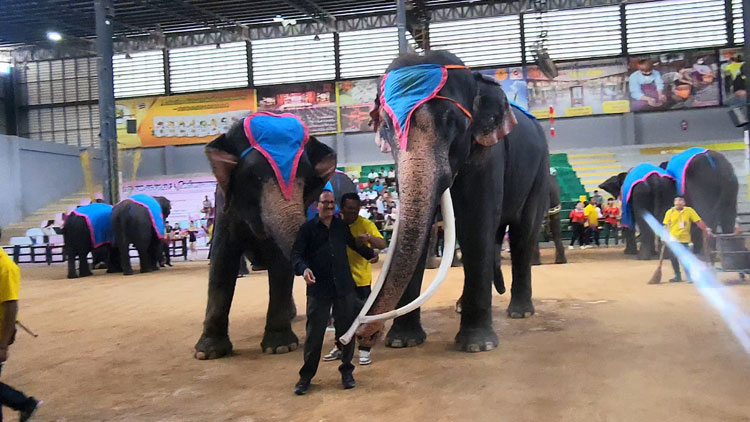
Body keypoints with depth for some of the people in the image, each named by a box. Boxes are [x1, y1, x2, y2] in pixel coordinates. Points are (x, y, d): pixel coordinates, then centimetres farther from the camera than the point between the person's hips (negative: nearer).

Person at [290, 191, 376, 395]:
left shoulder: (342, 226, 12)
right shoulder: (307, 228, 1)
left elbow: (355, 244, 30)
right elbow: (296, 254, -6)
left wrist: (370, 254, 42)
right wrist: (303, 269, -25)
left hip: (344, 288, 3)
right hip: (318, 289, -3)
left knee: (346, 331, 9)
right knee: (314, 334, 1)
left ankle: (347, 371, 25)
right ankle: (306, 376, 15)